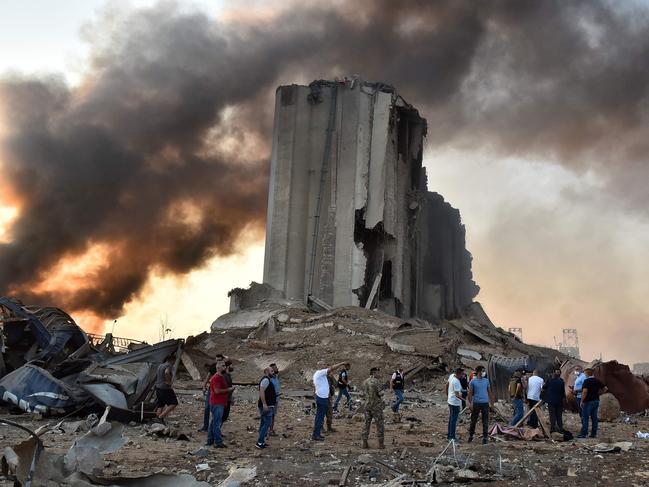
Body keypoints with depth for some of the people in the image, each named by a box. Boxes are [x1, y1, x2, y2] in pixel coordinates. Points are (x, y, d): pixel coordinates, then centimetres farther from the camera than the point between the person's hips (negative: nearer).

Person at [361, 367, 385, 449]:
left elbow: (362, 394, 10)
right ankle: (381, 443, 6)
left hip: (367, 405, 6)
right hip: (376, 406, -6)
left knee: (366, 424, 9)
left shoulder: (365, 382, 7)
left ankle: (365, 443, 7)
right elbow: (379, 394, -14)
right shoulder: (376, 381, -14)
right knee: (379, 424, 4)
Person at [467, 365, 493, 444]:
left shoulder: (486, 381, 7)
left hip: (485, 403, 2)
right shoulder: (473, 381, -2)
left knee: (485, 421, 2)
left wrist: (491, 402, 8)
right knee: (473, 420, 9)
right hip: (476, 403, -2)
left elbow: (489, 392, 12)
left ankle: (485, 437, 9)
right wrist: (470, 403, -8)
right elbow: (470, 393, -2)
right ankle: (471, 435, 23)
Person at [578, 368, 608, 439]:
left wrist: (582, 401, -17)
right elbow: (605, 388, 13)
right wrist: (598, 393, 14)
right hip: (596, 401, 7)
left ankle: (583, 434, -2)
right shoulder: (597, 381, 8)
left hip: (588, 401, -7)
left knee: (585, 418, -2)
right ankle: (594, 434, 12)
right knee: (594, 418, 10)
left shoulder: (587, 381, -14)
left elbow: (585, 391, -24)